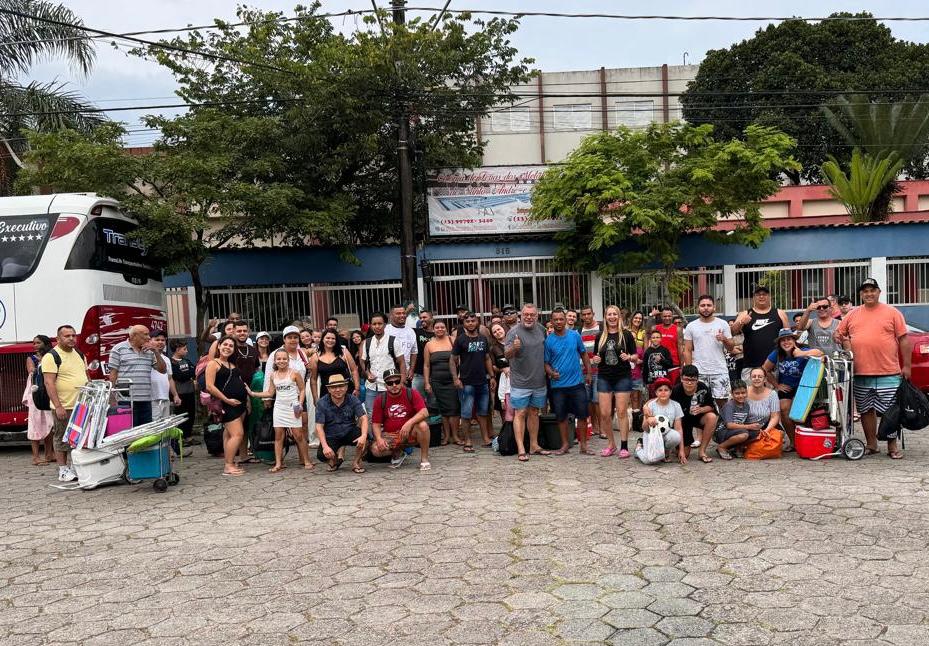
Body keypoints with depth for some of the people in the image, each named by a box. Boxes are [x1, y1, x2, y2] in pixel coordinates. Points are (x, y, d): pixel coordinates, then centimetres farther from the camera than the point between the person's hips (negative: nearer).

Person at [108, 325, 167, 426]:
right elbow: (113, 374, -2)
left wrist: (156, 351, 1)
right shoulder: (118, 349, 1)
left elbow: (163, 370, 12)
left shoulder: (150, 351, 15)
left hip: (146, 401, 5)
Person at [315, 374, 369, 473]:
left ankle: (356, 462, 0)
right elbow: (319, 427, -12)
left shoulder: (353, 400, -7)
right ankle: (334, 460, 12)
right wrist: (325, 446, -27)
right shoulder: (322, 403, -9)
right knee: (322, 455, -28)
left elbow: (363, 418, -16)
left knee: (364, 439, -31)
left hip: (349, 433, 1)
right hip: (331, 436, 0)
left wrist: (364, 436, -36)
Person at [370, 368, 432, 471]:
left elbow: (424, 412, -17)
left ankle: (424, 459, -13)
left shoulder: (411, 393, -6)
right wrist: (379, 438, -19)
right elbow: (376, 423, 0)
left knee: (423, 425, -33)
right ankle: (397, 454, 9)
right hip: (390, 435, 2)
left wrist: (409, 423, -33)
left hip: (410, 433, -1)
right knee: (375, 449, -26)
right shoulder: (380, 400, 0)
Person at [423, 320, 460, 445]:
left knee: (454, 408, -3)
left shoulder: (452, 341, 3)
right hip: (437, 382, 1)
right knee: (443, 409, 5)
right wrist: (427, 383, 2)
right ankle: (446, 435, 13)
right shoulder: (429, 345, 8)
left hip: (452, 380, -1)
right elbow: (426, 365, 8)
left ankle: (455, 435, 6)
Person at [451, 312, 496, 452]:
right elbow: (452, 360, -5)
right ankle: (467, 442, 5)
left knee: (483, 412, 12)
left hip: (482, 382, 5)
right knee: (466, 414, -2)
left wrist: (492, 376, 10)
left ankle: (486, 439, 19)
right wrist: (455, 378, -15)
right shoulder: (460, 339, -4)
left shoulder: (483, 338, 10)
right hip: (466, 383, -5)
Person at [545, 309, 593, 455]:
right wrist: (551, 372, -19)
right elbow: (546, 362, 0)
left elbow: (583, 354, 9)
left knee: (582, 414, 4)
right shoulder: (548, 340, -3)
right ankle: (565, 444, 24)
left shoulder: (575, 335, 0)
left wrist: (589, 373, 6)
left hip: (577, 383, 0)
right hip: (558, 384, 0)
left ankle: (583, 445, 16)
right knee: (561, 415, 9)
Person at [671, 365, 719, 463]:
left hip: (698, 417, 2)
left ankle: (702, 452, -18)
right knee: (684, 454, -9)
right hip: (683, 420, -2)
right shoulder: (676, 391, -26)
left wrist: (701, 409, -30)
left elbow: (711, 406, -10)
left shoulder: (703, 388, -20)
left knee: (712, 417, -32)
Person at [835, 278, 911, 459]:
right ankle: (871, 445, 21)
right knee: (866, 410, 10)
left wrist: (907, 365, -2)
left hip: (889, 374, -3)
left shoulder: (892, 313, 2)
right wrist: (842, 340, -4)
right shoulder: (851, 315, 10)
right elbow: (840, 335, 20)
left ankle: (892, 446, 14)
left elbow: (904, 339, 1)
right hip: (860, 374, 3)